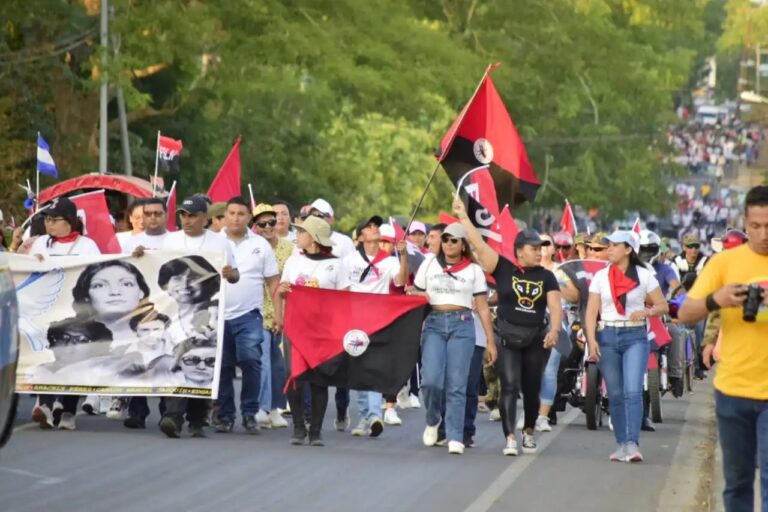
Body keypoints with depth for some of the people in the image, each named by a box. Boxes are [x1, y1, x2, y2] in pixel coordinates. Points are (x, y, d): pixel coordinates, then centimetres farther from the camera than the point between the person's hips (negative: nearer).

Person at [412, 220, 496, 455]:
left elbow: (483, 308, 8)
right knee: (431, 380, -13)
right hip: (434, 324, 1)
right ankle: (432, 421, 15)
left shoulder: (473, 270, 9)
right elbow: (413, 295, 17)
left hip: (462, 326, -1)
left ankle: (455, 438, -2)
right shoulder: (430, 265, 12)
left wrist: (491, 341, 5)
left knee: (457, 385, -6)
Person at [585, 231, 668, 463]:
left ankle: (633, 444, -20)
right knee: (615, 394, 5)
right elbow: (591, 311, 3)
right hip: (607, 336, 3)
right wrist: (591, 340, -10)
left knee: (633, 391, -15)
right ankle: (622, 444, 12)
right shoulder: (601, 276, 7)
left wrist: (646, 312, -15)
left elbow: (663, 306, 6)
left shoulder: (644, 276, 3)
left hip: (635, 336, -2)